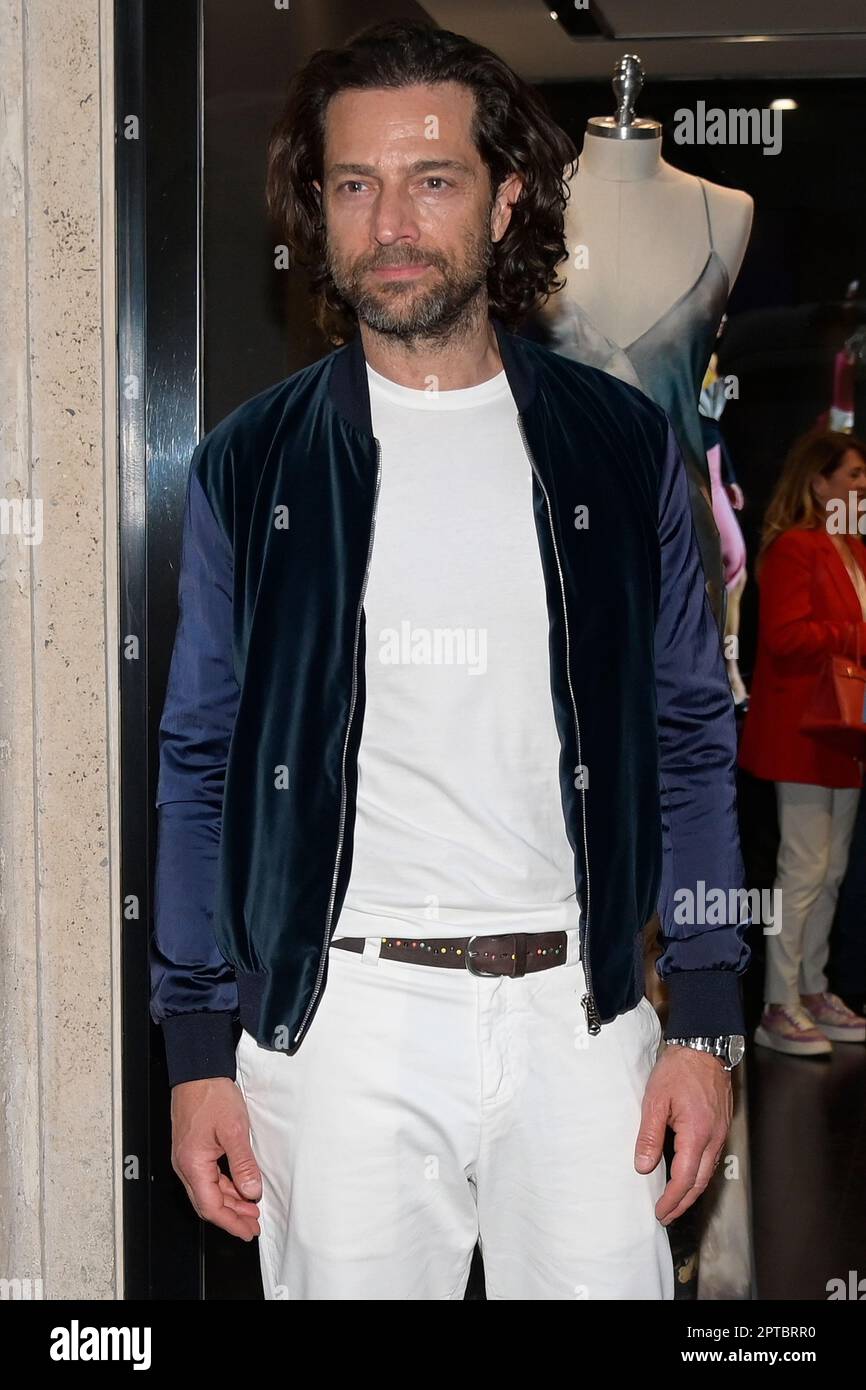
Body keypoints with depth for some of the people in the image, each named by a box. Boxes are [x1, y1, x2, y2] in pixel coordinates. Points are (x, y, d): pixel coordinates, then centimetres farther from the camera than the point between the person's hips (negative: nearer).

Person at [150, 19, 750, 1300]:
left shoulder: (622, 446, 4)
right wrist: (197, 1051, 0)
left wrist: (708, 1022, 0)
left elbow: (692, 740, 6)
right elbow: (201, 766, 5)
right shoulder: (252, 465, 3)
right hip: (339, 1013, 0)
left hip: (580, 1007, 1)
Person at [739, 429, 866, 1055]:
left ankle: (813, 994, 24)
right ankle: (779, 1010, 0)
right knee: (805, 869, -7)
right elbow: (784, 634, -22)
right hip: (804, 730, -10)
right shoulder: (793, 547, -13)